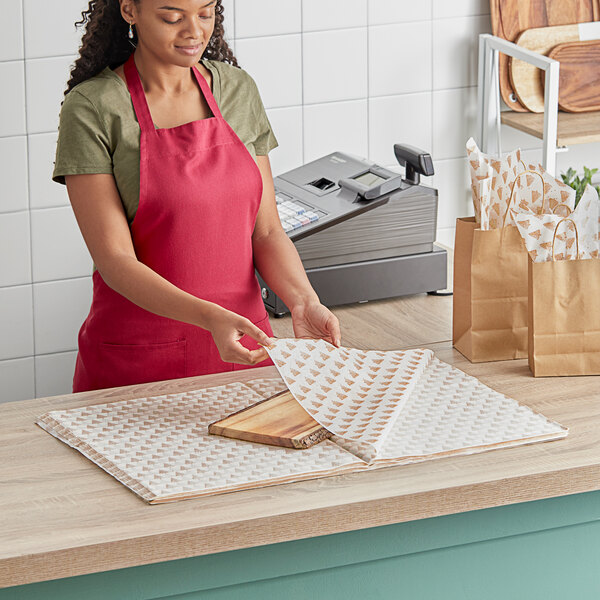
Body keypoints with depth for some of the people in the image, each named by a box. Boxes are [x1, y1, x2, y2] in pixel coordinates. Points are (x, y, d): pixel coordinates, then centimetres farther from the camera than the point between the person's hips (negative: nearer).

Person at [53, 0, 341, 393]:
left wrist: (303, 301, -15)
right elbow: (115, 261, -16)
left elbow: (266, 231, 4)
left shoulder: (238, 90, 3)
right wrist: (210, 318, -30)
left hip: (243, 347, 4)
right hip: (137, 357, -4)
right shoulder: (92, 108, -12)